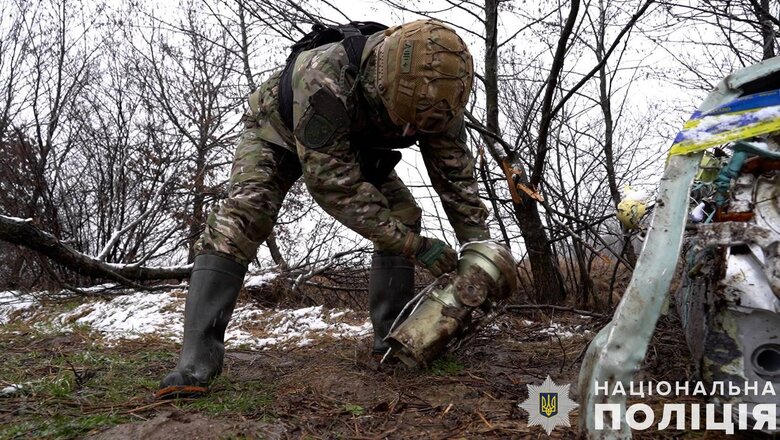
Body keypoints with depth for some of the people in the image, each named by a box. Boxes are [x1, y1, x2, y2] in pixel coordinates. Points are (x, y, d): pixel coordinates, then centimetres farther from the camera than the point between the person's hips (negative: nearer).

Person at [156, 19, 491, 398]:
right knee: (241, 214, -27)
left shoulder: (435, 96, -29)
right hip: (279, 130, -4)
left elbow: (457, 178, -18)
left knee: (403, 216, -12)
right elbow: (334, 184, -42)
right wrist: (414, 245, -42)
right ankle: (196, 362, -28)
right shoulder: (324, 80, -46)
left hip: (353, 146, 5)